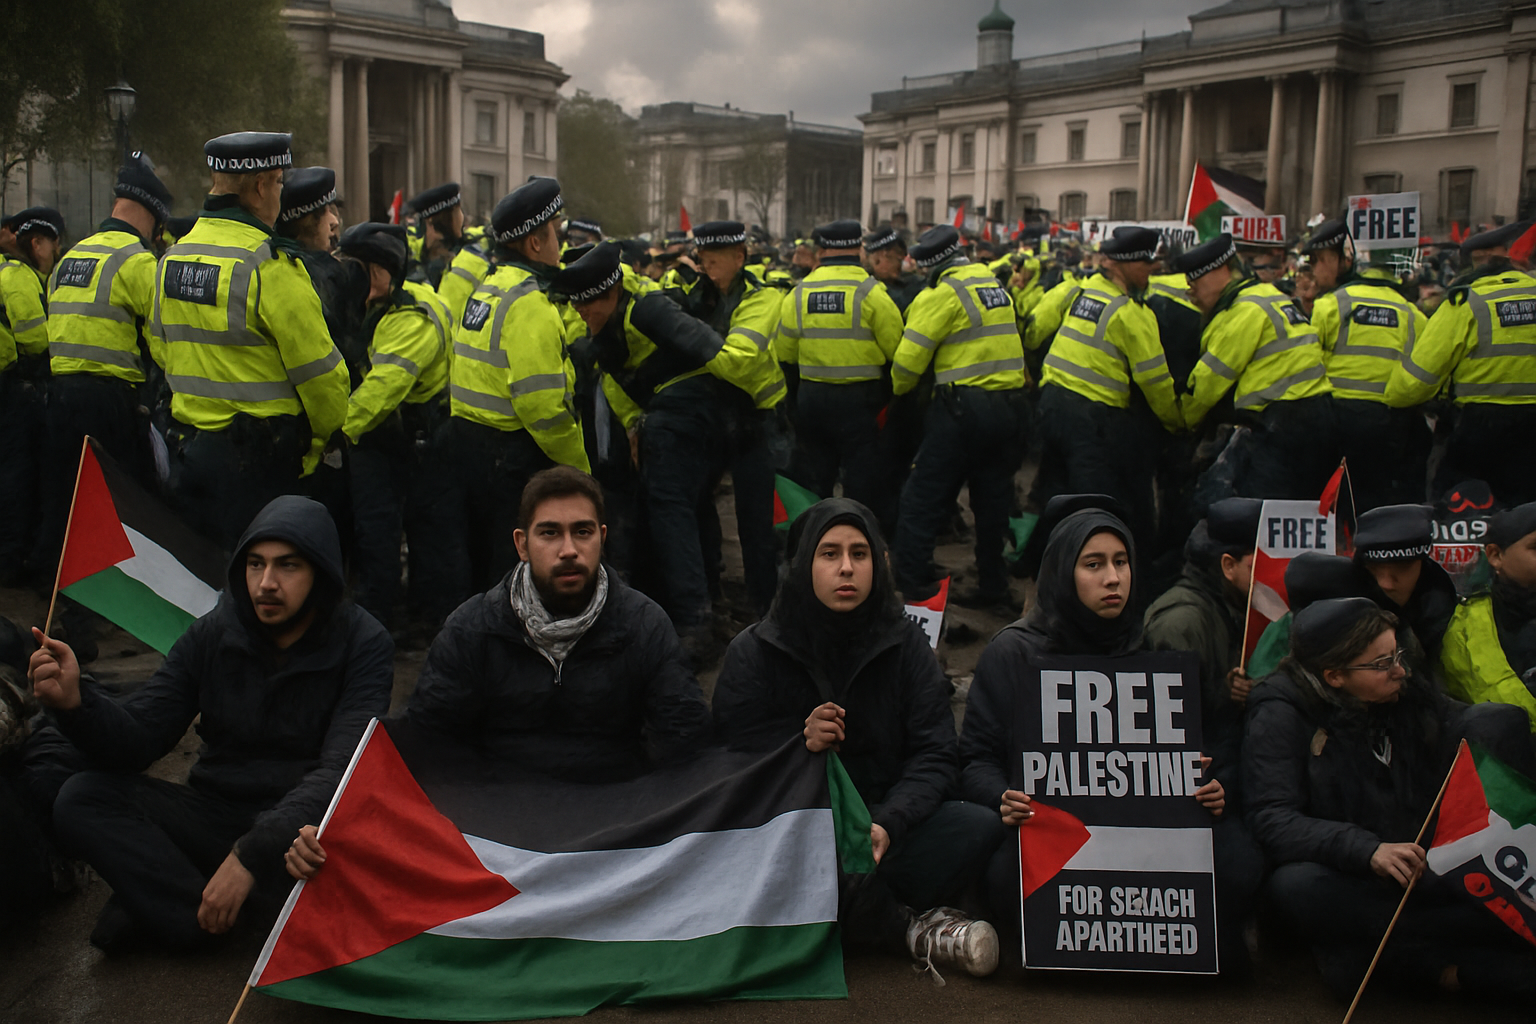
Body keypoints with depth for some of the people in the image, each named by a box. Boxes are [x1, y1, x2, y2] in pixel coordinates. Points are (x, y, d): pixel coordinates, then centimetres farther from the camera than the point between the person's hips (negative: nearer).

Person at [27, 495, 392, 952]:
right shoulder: (212, 633, 0)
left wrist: (252, 852, -33)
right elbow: (139, 737, -3)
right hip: (214, 813, 3)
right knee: (81, 799, -17)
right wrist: (75, 701, -25)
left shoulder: (363, 645, -11)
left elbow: (342, 770, -22)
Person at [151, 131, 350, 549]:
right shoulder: (269, 265, -16)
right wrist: (330, 436, 4)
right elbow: (319, 370, -13)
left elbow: (162, 349, 15)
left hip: (186, 446, 7)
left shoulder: (171, 258, 7)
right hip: (260, 453, -7)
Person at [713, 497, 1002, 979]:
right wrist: (800, 746, -22)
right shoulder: (753, 654, 0)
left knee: (982, 825, -24)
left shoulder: (905, 644, 4)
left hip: (884, 829, 1)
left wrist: (888, 825, -20)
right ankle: (918, 925, -14)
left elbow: (936, 756, -1)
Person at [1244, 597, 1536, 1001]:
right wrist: (1368, 850, -30)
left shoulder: (1410, 695, 9)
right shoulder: (1282, 715, -8)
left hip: (1431, 870, 5)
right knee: (1296, 887, -37)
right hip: (1350, 878, -4)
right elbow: (1271, 820, -18)